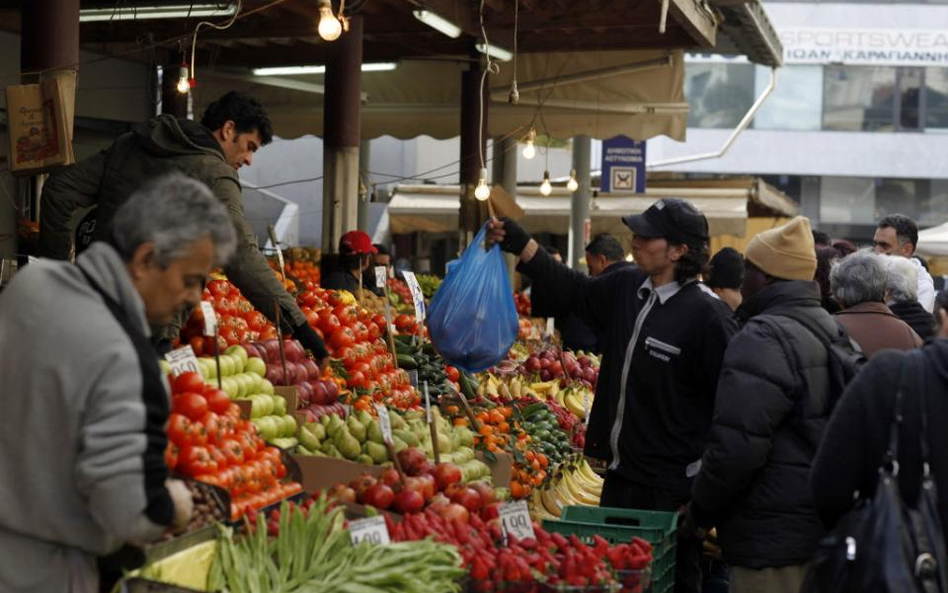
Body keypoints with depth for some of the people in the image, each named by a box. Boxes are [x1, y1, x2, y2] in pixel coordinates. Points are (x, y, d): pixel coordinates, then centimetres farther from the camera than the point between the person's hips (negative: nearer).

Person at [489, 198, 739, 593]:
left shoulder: (708, 316, -18)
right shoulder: (626, 287, 4)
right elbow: (573, 291, 21)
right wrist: (521, 245, 15)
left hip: (671, 487, -8)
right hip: (620, 474, 8)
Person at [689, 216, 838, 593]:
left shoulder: (764, 338, -17)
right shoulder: (829, 328, 12)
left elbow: (736, 445, -22)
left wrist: (699, 512, -7)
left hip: (773, 544, -9)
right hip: (823, 530, 9)